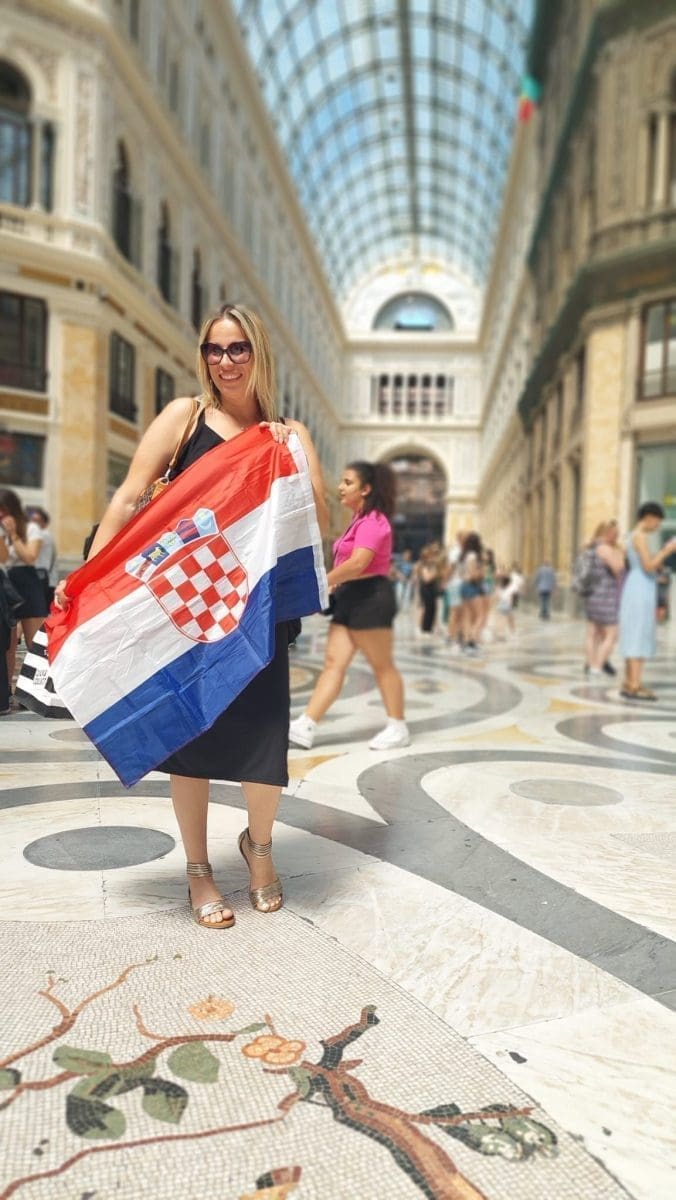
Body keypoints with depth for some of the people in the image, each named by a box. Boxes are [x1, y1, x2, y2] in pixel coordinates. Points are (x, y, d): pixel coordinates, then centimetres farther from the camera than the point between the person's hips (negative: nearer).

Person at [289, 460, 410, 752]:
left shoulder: (373, 521, -13)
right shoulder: (360, 520, 19)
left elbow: (358, 564, -24)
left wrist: (323, 582, -19)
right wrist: (335, 585, 6)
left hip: (369, 597, -10)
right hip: (350, 598, 10)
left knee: (382, 665, 1)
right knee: (334, 663, 2)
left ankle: (398, 728, 15)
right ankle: (304, 727, -2)